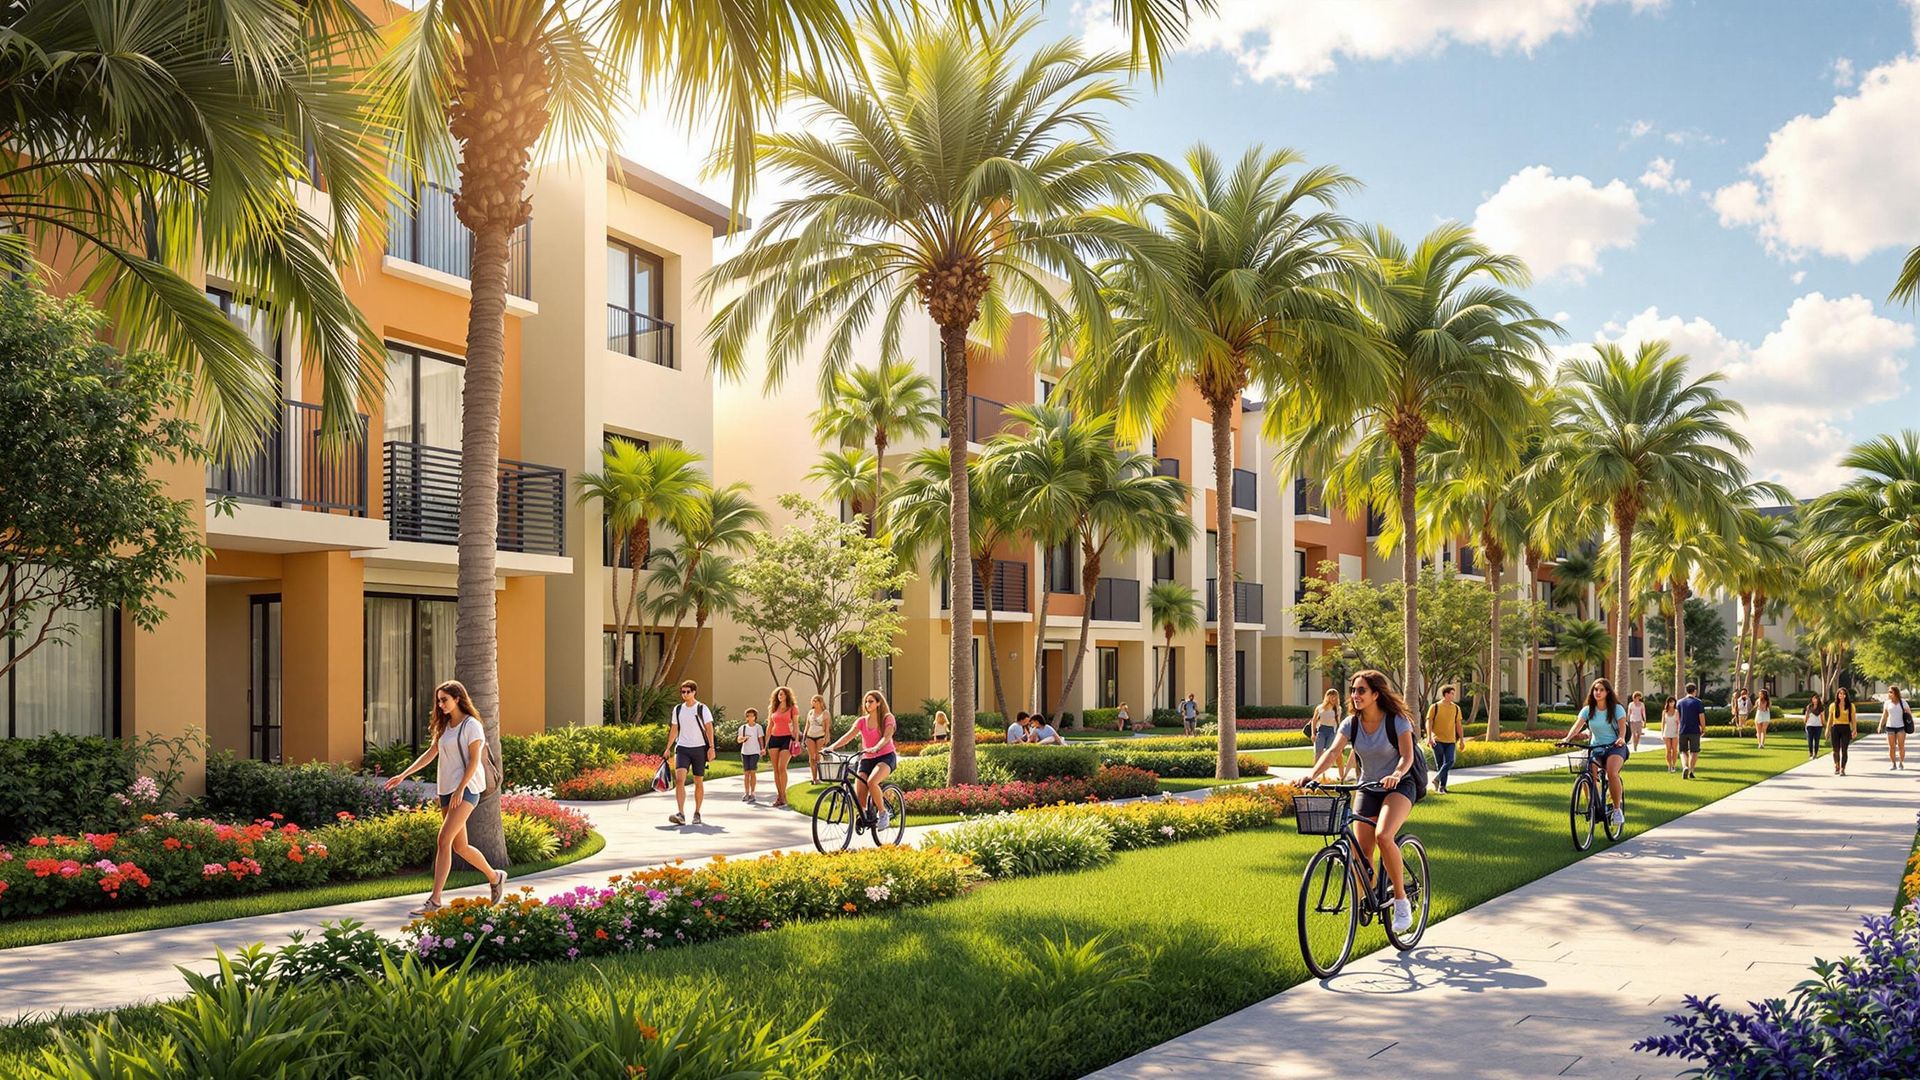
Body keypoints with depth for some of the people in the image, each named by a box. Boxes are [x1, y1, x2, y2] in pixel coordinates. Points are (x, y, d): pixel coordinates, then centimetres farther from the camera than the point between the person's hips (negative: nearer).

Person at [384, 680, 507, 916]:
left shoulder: (471, 725, -7)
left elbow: (474, 760, -12)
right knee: (460, 846, 10)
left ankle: (434, 901, -17)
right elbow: (429, 754, 18)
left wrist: (460, 789, -19)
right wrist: (403, 775, 11)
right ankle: (494, 877, 29)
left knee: (443, 841, -16)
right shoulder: (444, 726, 16)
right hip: (446, 790, 8)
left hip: (466, 790, -8)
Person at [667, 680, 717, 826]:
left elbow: (709, 728, -4)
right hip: (682, 748, 2)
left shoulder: (702, 708, -2)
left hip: (699, 748, -2)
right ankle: (681, 814, -23)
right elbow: (674, 730, 16)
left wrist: (711, 747, -13)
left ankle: (697, 813, 20)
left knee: (699, 782, 6)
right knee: (679, 779, -17)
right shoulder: (677, 709, 9)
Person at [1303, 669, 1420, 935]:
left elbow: (1407, 756, -21)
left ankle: (1401, 900, -14)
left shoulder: (1397, 721, -14)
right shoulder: (1351, 723, -3)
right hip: (1367, 788, 5)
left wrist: (1396, 775, -43)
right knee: (1361, 851, -2)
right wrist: (1313, 774, -33)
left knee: (1383, 836, -29)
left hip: (1399, 786, -5)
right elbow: (1333, 751, -15)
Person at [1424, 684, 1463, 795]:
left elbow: (1458, 725, 15)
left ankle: (1437, 779, -1)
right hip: (1437, 740, -3)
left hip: (1450, 741, 3)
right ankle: (1441, 786, 10)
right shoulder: (1435, 707, 0)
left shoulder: (1456, 708, 10)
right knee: (1440, 764, -1)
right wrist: (1429, 737, -14)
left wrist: (1461, 740, 12)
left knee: (1450, 762, -14)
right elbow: (1429, 722, -3)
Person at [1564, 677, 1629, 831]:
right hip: (1596, 748, 3)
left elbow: (1622, 726, -15)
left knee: (1612, 773, -31)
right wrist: (1568, 738, -29)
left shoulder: (1617, 709, -2)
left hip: (1615, 747, -3)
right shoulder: (1588, 710, 4)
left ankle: (1617, 809, -14)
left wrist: (1621, 738, -37)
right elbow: (1577, 725, -9)